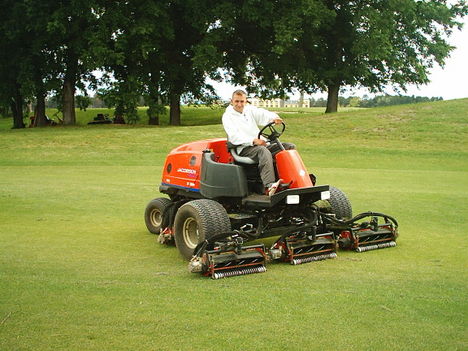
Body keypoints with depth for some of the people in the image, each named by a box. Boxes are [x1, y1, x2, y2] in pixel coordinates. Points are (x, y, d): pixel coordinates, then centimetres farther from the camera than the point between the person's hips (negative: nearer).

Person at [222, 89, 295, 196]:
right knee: (263, 151, -38)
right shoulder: (227, 116, 3)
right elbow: (234, 136, -12)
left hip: (262, 143, 7)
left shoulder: (249, 110, 20)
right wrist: (253, 141, -26)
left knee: (290, 146, -7)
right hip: (244, 148, -7)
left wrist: (274, 117, -25)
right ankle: (269, 186, -54)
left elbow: (262, 114, 0)